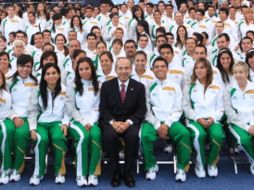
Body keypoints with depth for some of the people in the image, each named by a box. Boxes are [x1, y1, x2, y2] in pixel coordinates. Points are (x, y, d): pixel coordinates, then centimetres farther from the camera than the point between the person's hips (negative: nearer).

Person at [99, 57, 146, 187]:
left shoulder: (139, 87, 5)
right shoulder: (106, 85, 6)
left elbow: (141, 110, 0)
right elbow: (103, 108, 1)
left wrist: (128, 122, -17)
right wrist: (113, 122, -18)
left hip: (130, 122, 0)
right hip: (111, 121, 0)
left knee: (133, 136, -32)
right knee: (109, 136, -32)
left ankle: (128, 172, -12)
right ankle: (115, 172, -13)